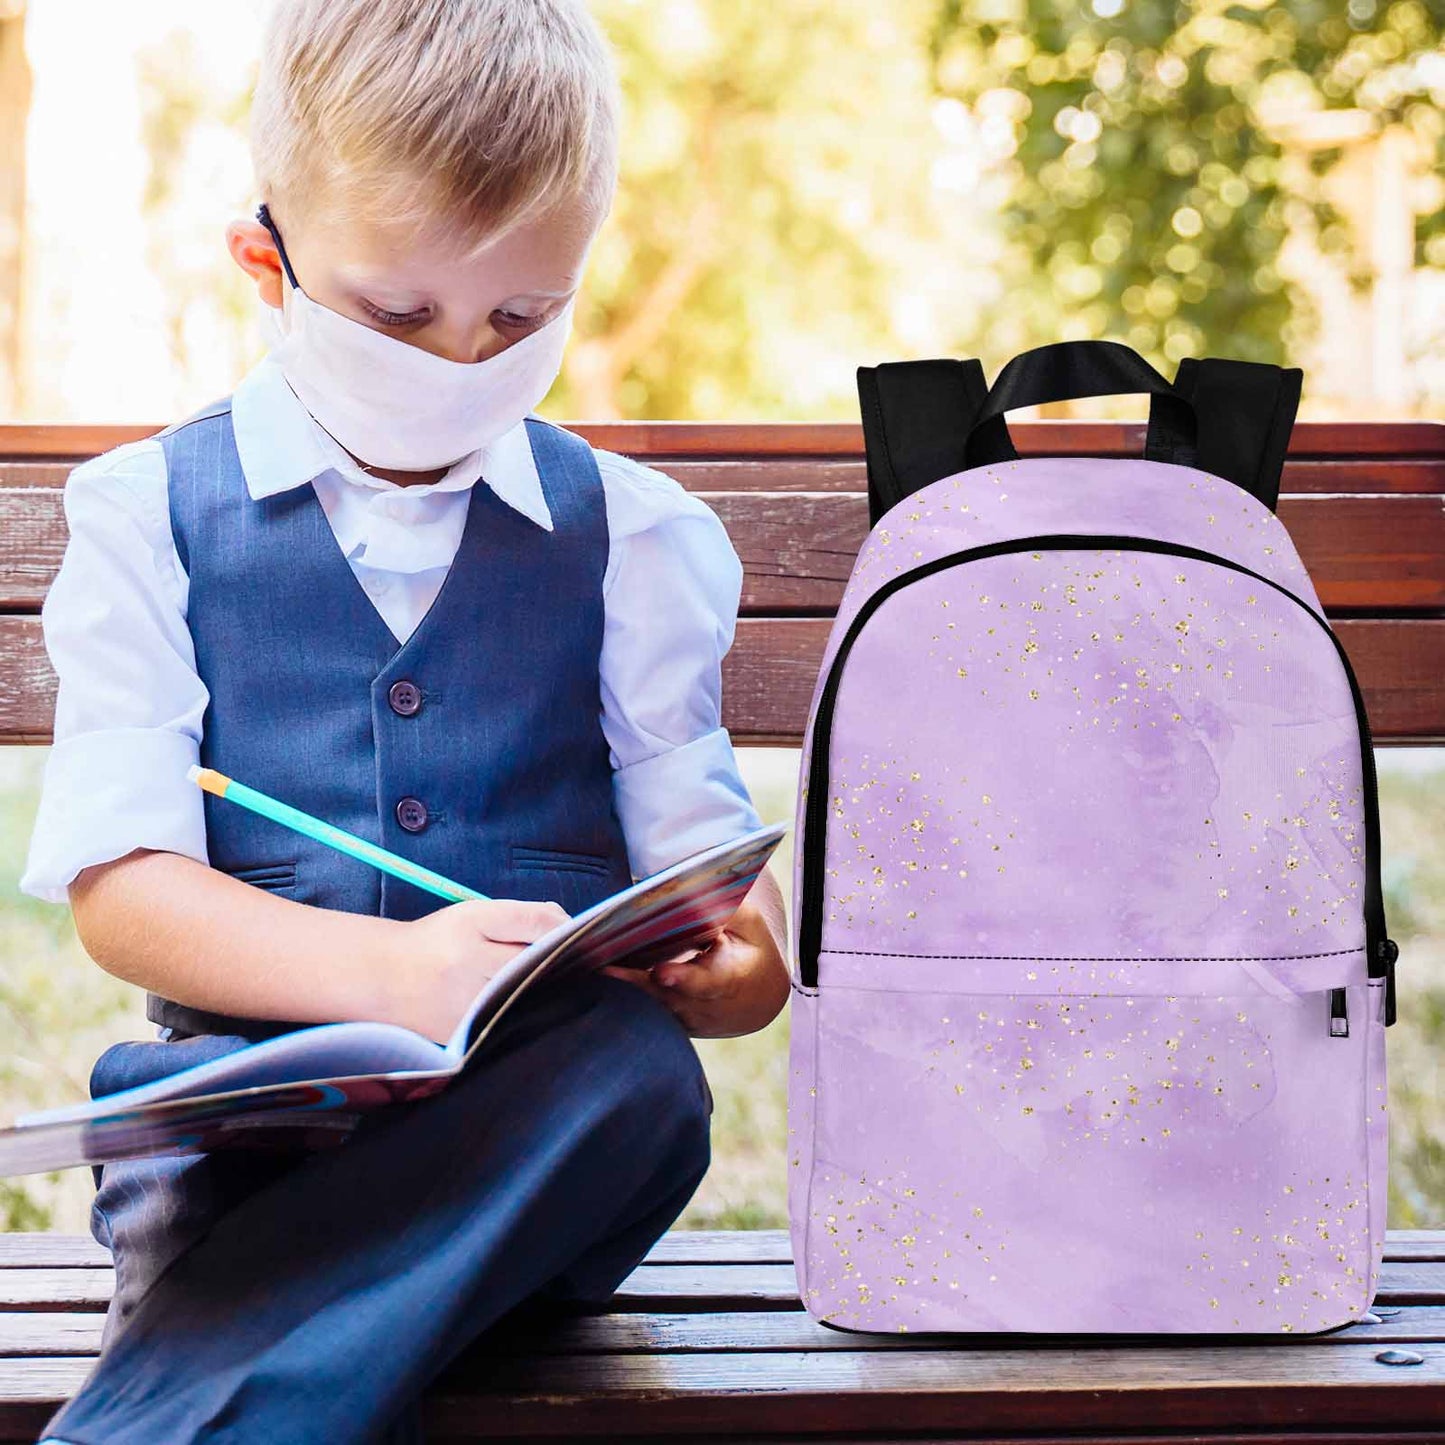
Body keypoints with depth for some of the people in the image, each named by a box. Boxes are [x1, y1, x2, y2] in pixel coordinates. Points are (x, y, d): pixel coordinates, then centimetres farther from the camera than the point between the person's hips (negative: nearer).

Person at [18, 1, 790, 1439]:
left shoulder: (630, 534, 14)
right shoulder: (147, 516, 8)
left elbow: (694, 838, 11)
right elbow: (117, 878, -2)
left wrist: (741, 952, -16)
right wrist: (389, 971, -21)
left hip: (544, 1107, 4)